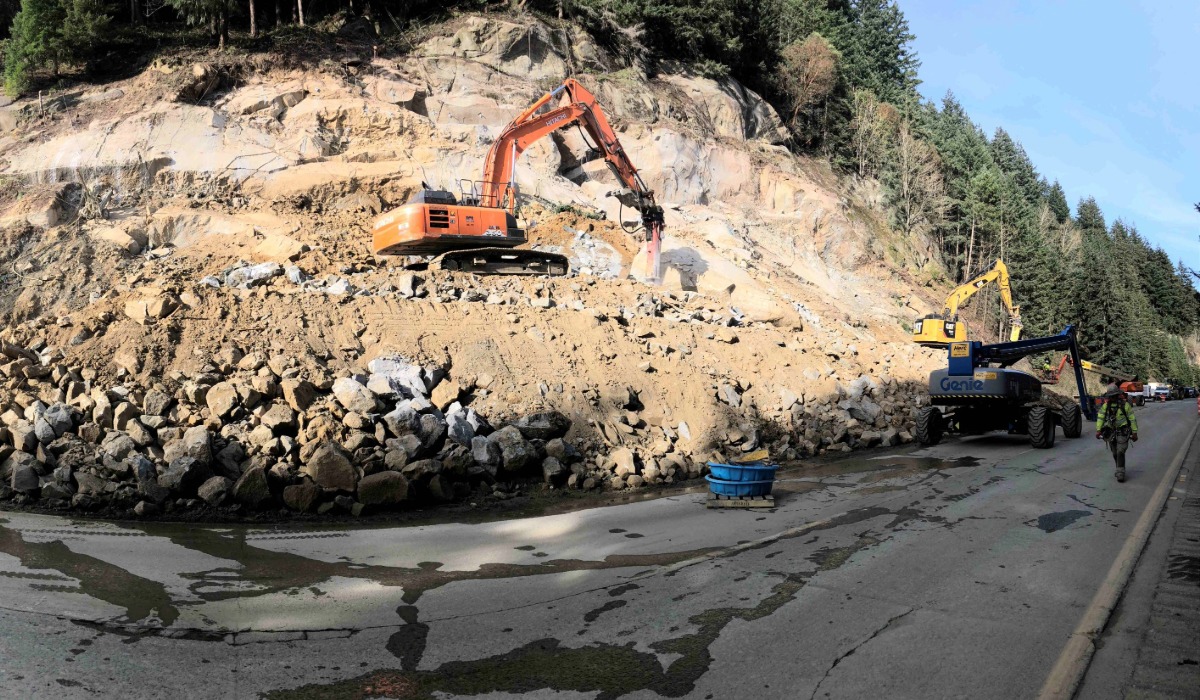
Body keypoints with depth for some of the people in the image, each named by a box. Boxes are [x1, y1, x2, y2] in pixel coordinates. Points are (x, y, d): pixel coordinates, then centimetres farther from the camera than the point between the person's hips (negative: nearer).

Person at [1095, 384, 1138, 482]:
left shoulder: (1125, 405, -8)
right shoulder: (1105, 405, 1)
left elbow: (1132, 419, -4)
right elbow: (1100, 418, -4)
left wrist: (1134, 433, -5)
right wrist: (1098, 430, -15)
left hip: (1123, 433, -4)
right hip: (1111, 433, 4)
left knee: (1120, 452, -13)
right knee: (1115, 454, 13)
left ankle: (1120, 474, -11)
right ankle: (1120, 469, 32)